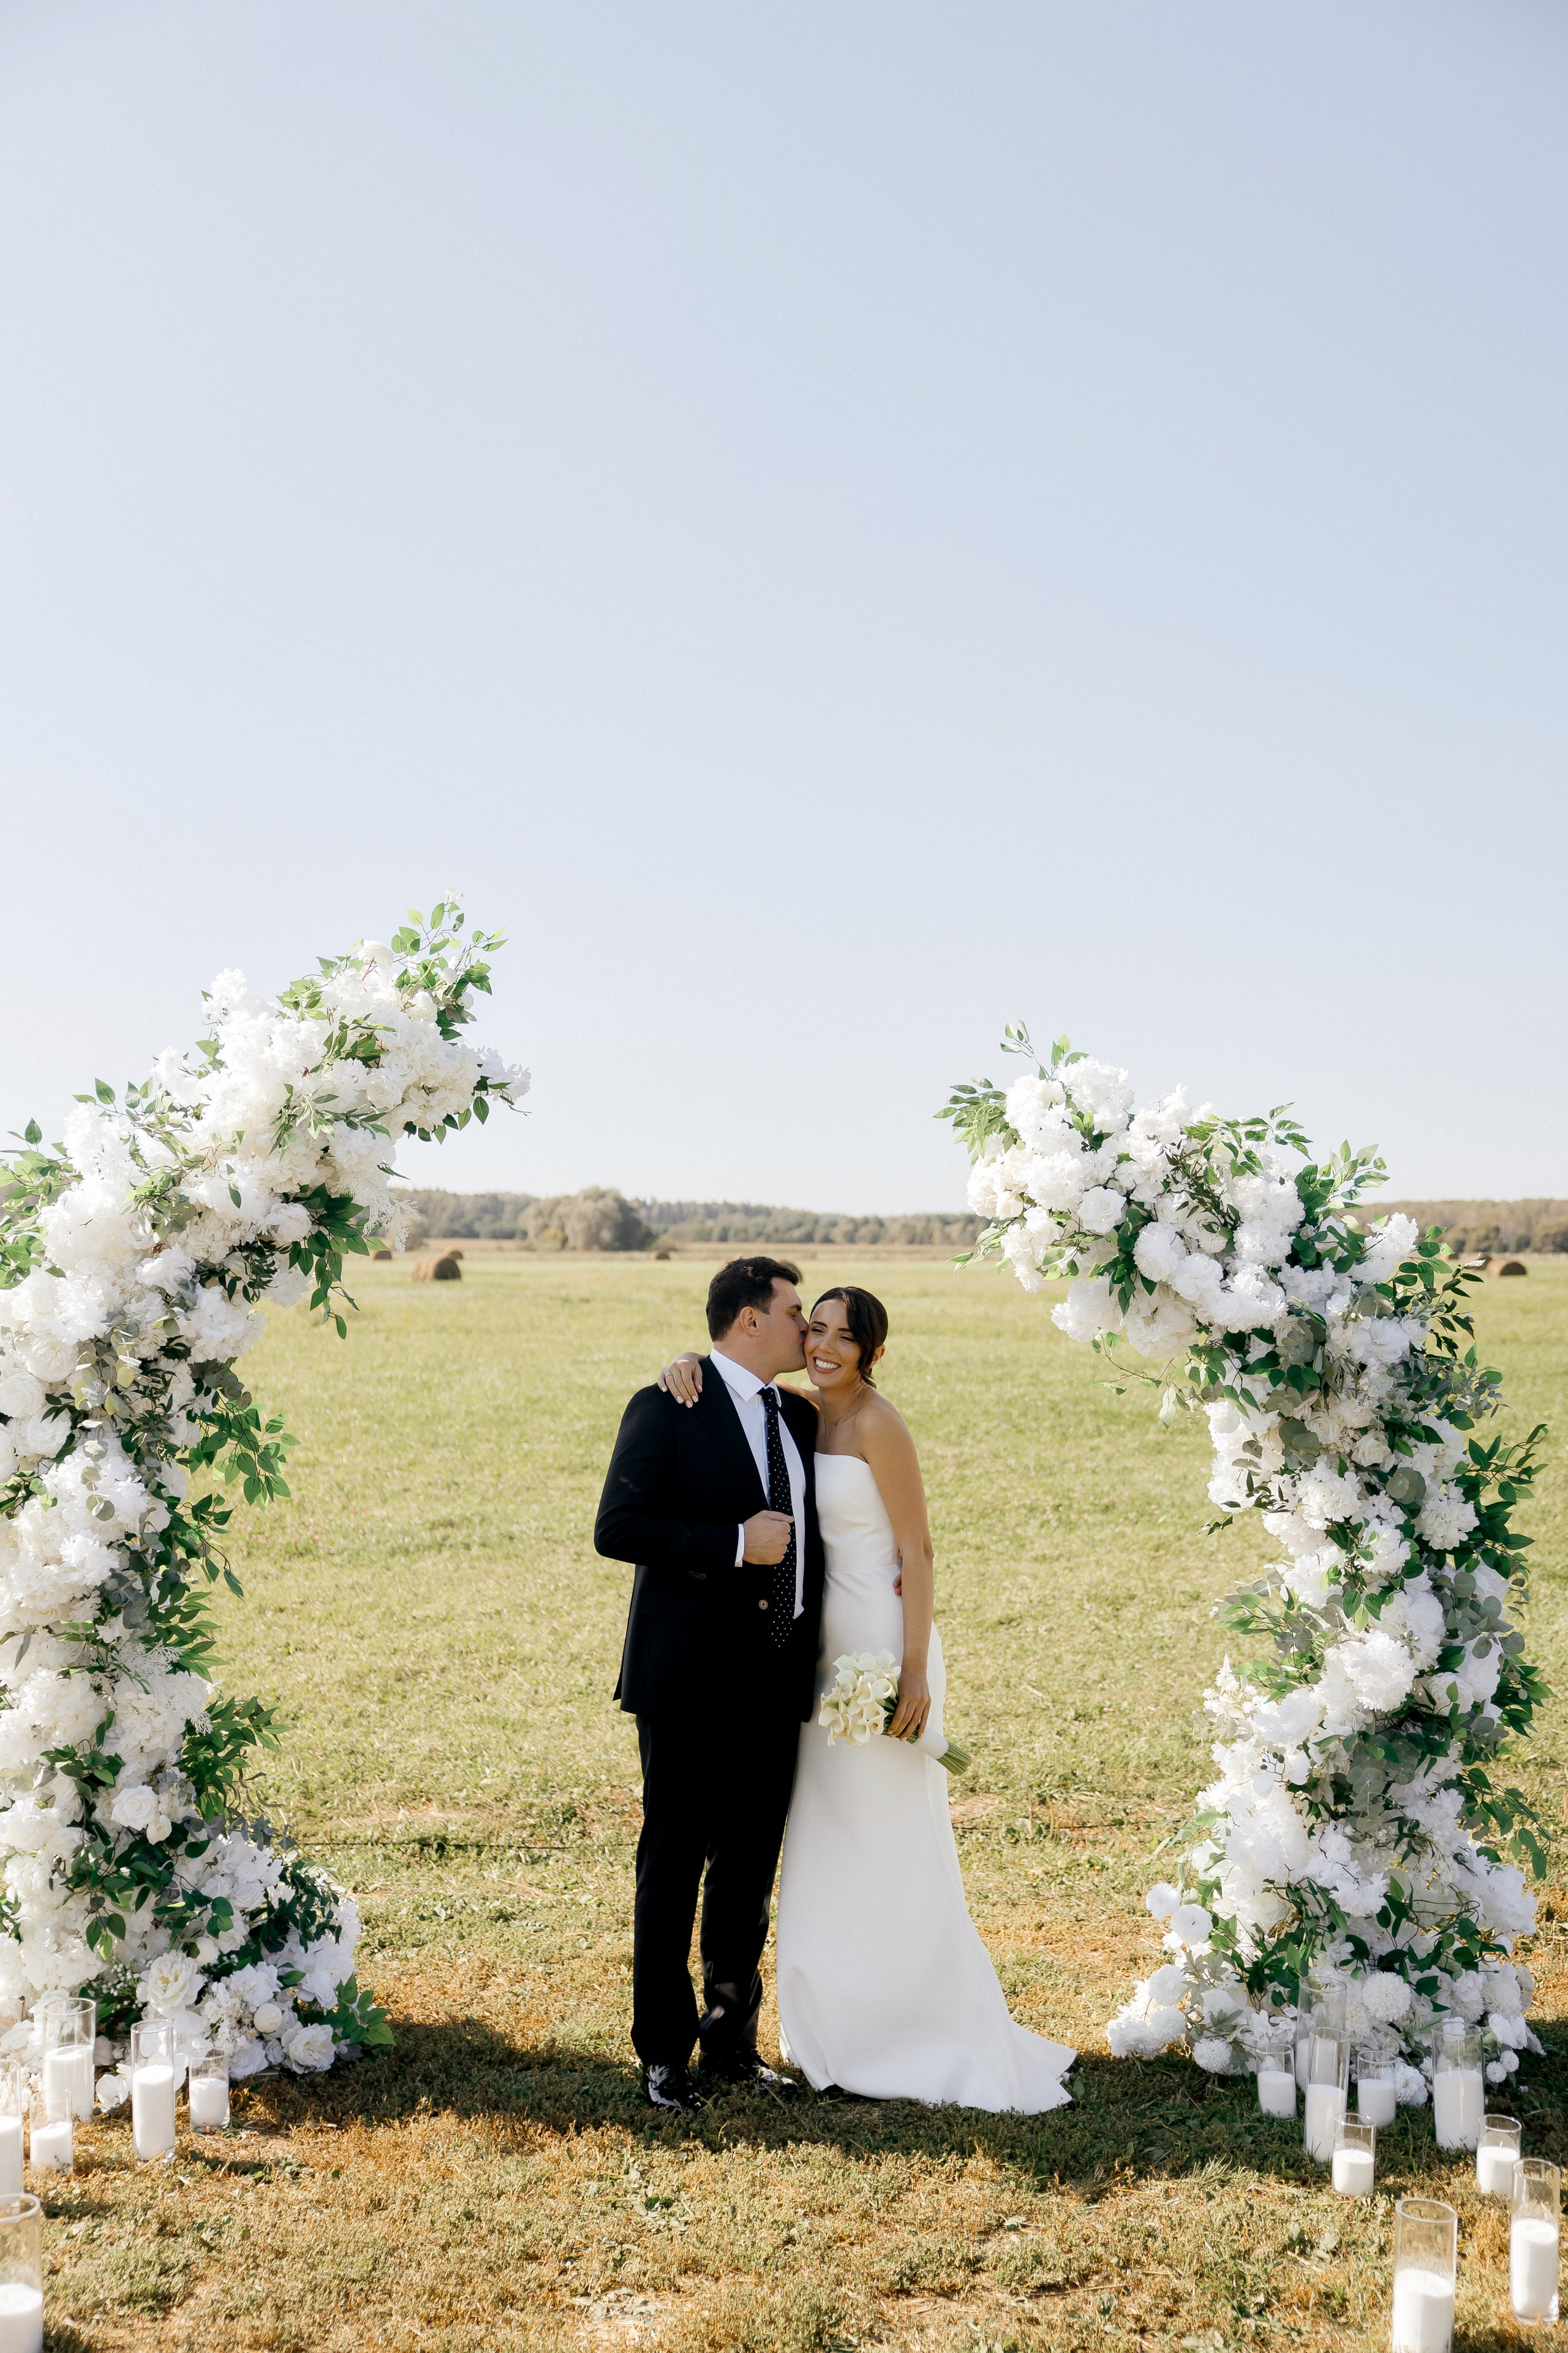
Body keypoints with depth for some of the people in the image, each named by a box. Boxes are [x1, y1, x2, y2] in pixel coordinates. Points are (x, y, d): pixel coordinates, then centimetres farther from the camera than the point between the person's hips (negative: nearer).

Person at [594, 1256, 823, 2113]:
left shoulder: (799, 1416, 13)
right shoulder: (666, 1410, -9)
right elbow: (616, 1528, -16)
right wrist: (734, 1543, -20)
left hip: (777, 1680, 6)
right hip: (690, 1679, -6)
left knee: (751, 1866, 13)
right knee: (673, 1865, 3)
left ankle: (732, 2040, 25)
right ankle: (664, 2051, 15)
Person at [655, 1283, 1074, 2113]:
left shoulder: (878, 1426, -14)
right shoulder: (801, 1413, 7)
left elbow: (917, 1552, -15)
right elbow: (737, 1372, 14)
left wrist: (916, 1672, -19)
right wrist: (688, 1366, -11)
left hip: (881, 1648, -8)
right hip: (824, 1648, 8)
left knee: (890, 1847, 0)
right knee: (829, 1843, 14)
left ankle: (934, 2041, 13)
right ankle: (847, 2034, 26)